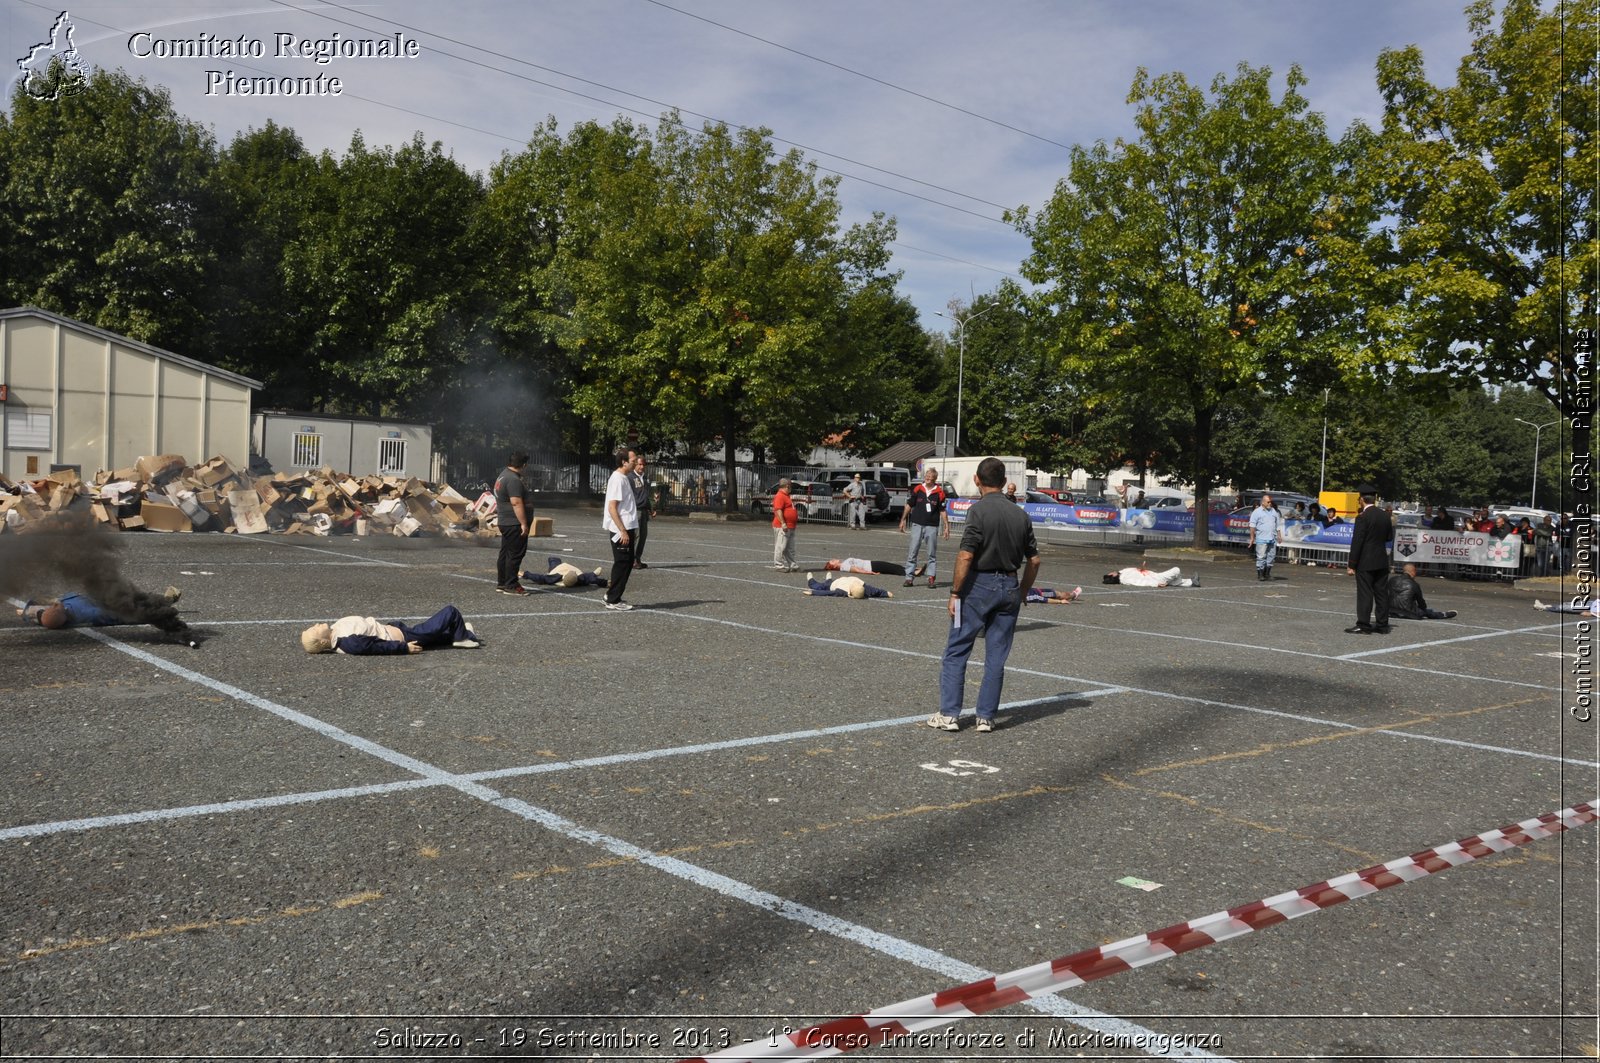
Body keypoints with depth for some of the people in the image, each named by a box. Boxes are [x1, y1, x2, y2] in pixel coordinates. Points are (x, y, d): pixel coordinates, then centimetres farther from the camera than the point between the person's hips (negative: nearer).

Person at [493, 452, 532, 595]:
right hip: (514, 524, -11)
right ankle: (511, 585, -6)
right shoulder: (513, 480, -18)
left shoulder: (503, 475, 16)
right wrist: (524, 524, -23)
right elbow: (516, 503, -24)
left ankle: (502, 583, 19)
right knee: (515, 554, -7)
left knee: (505, 553, 14)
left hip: (505, 522, 11)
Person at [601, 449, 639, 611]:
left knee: (628, 562, 13)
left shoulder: (625, 478, 14)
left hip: (627, 527, 10)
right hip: (621, 529, -10)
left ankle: (612, 595, 21)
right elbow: (612, 508, -20)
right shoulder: (618, 479, -16)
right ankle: (612, 600, 4)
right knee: (622, 564, -4)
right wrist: (622, 531, -22)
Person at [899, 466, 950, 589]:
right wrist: (903, 520, 12)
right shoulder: (917, 489, 2)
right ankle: (909, 577, 6)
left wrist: (946, 527, -1)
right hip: (917, 524, 1)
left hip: (932, 526, -1)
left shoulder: (939, 492, -3)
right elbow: (909, 505, 11)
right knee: (912, 552, 1)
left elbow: (942, 511, 2)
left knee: (932, 553, 5)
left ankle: (931, 578, 11)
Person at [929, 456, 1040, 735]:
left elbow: (966, 556, -17)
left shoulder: (979, 510, -12)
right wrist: (1020, 594, 19)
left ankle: (949, 714, 4)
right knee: (996, 657, 10)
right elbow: (1034, 560, 10)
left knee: (956, 652, 5)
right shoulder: (1021, 514, 6)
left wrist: (955, 593, -11)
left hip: (979, 585, -5)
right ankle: (986, 717, 13)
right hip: (1010, 586, 5)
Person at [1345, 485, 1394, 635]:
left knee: (1364, 594, -3)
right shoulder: (1385, 516, 4)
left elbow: (1357, 542, -16)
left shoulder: (1363, 517, -15)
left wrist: (1352, 564, -12)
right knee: (1381, 593, 10)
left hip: (1366, 562, -7)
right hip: (1382, 561, 7)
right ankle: (1382, 625, 15)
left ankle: (1363, 625, -2)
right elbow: (1389, 537, 13)